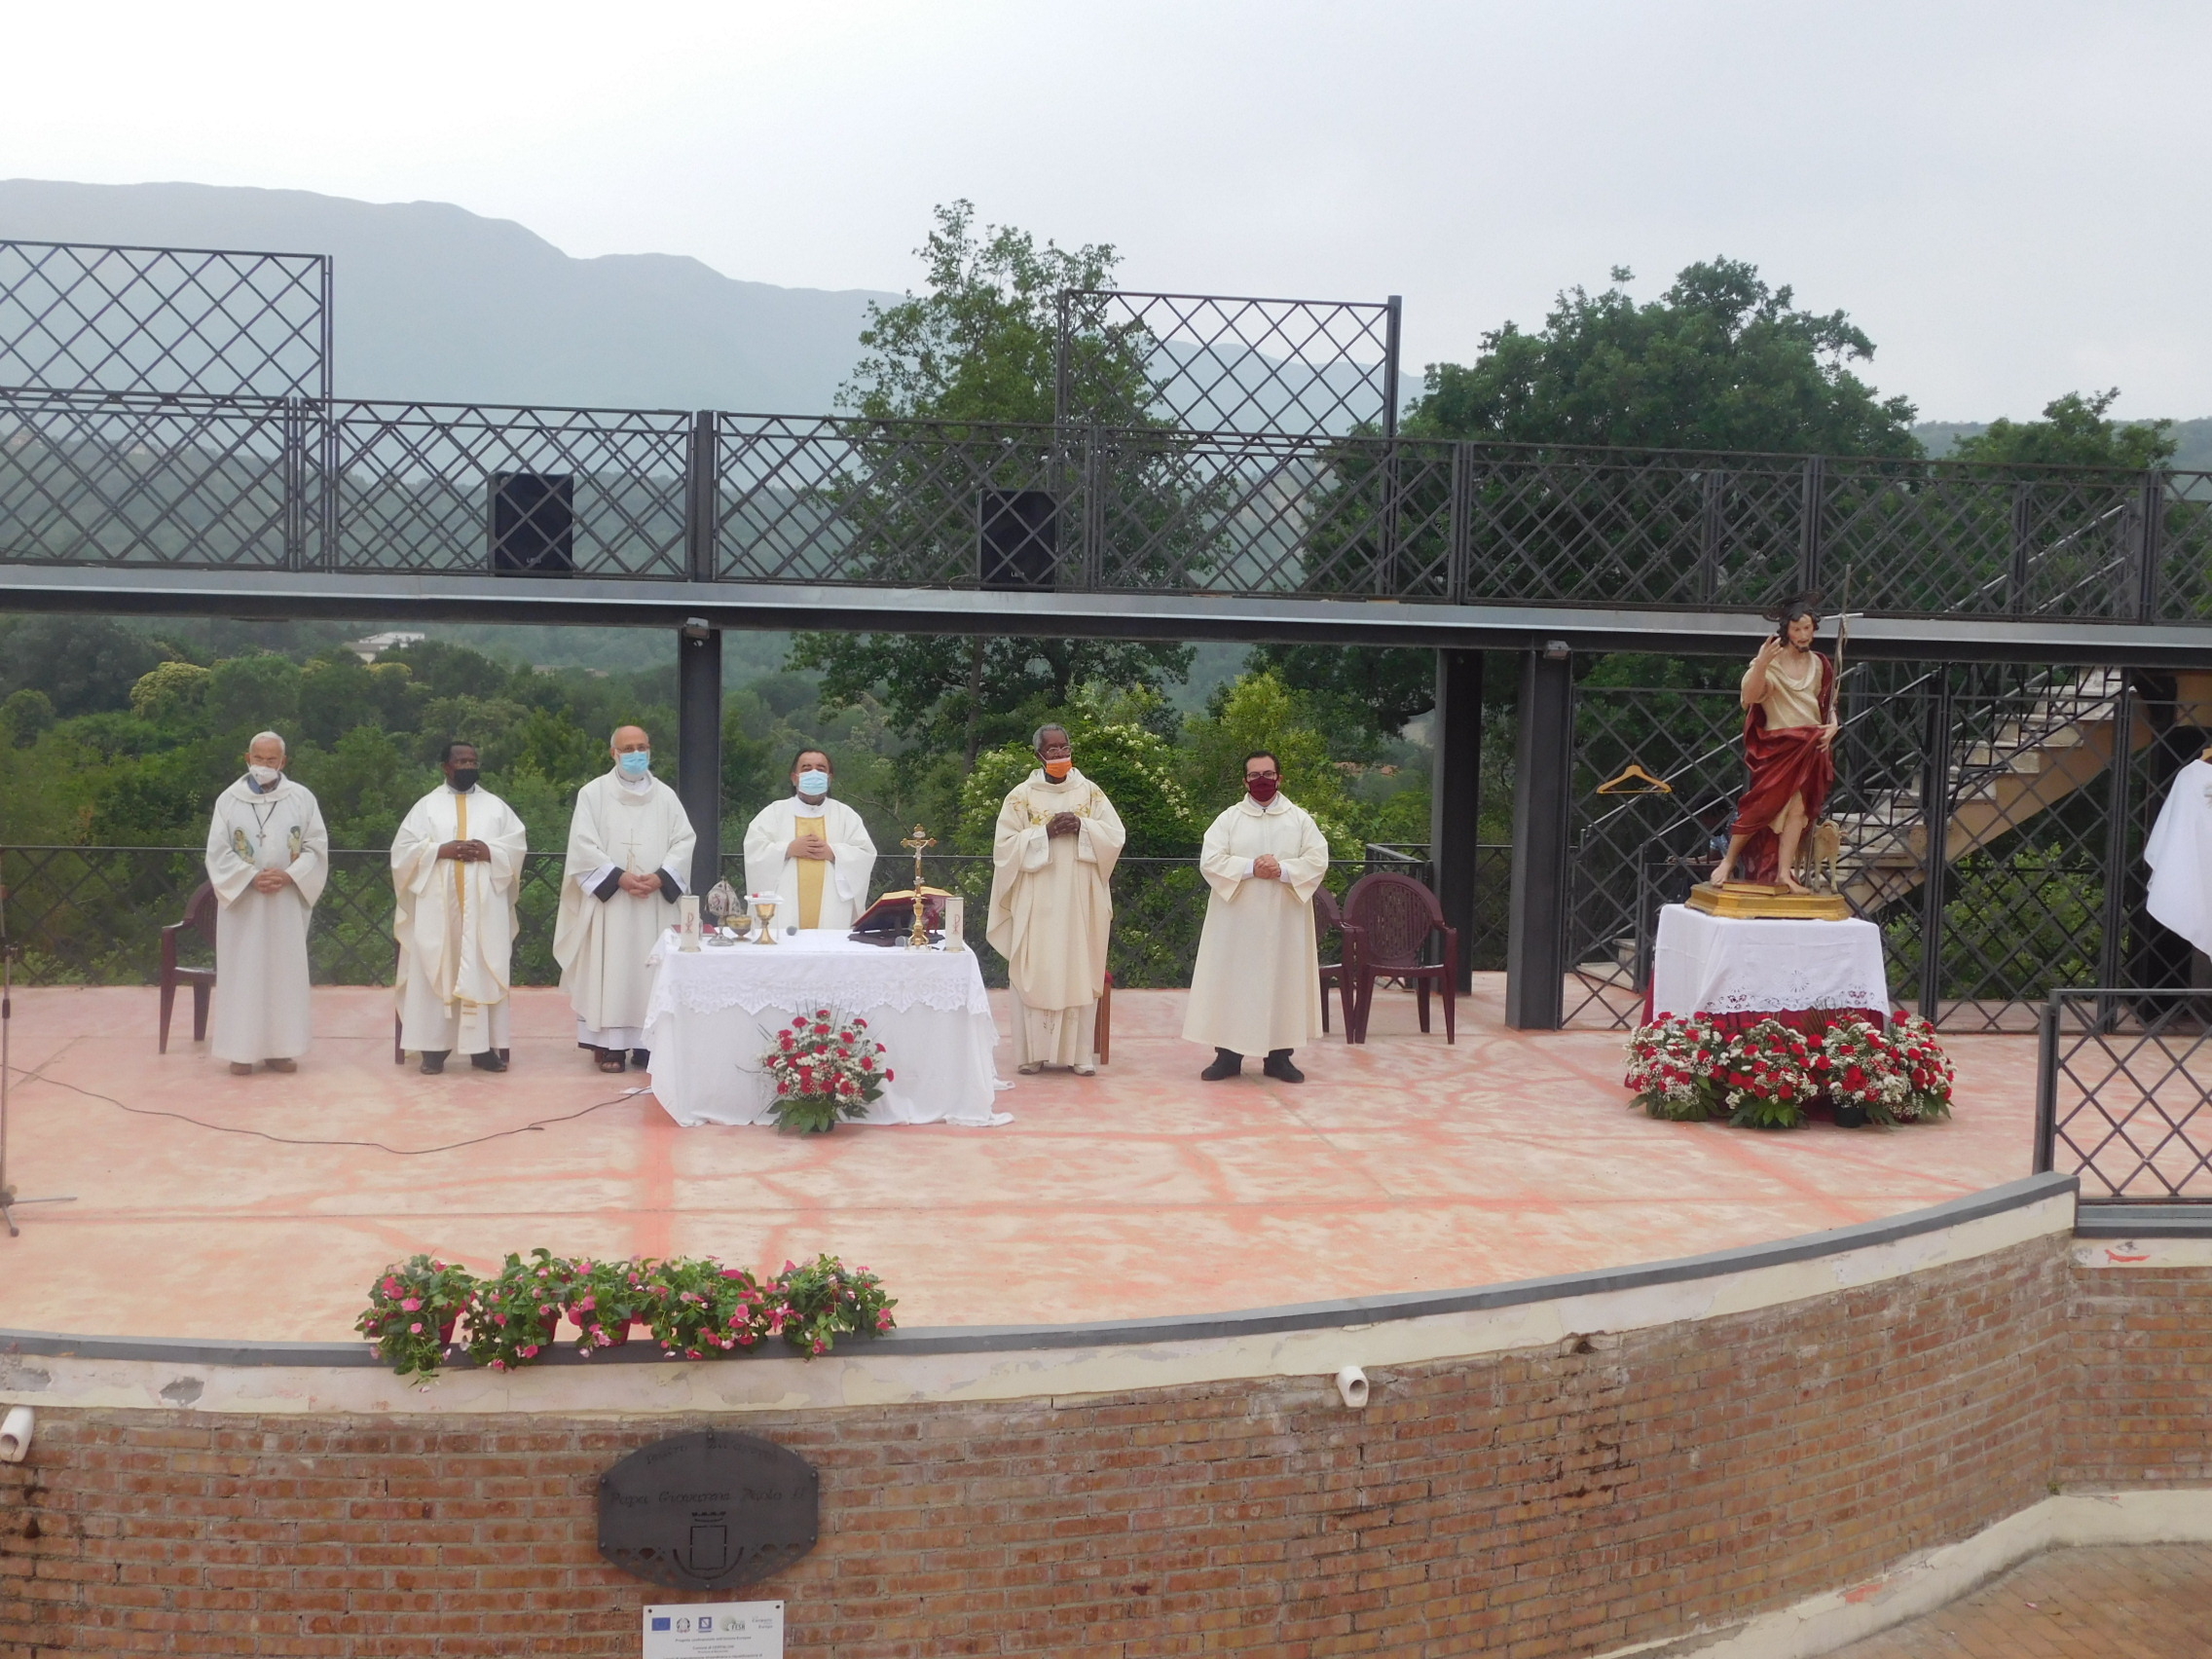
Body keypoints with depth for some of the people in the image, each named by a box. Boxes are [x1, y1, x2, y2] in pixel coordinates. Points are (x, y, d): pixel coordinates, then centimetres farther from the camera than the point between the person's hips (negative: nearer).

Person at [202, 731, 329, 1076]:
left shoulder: (302, 799, 3)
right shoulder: (228, 800, 2)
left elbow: (317, 847, 1)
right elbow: (218, 852, -3)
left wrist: (289, 875, -14)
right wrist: (252, 878, -15)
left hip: (287, 903, 1)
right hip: (241, 901, -1)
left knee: (284, 971, 3)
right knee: (242, 973, 0)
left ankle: (280, 1047, 10)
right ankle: (242, 1049, 5)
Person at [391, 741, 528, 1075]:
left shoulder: (496, 805, 12)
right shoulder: (427, 806, 8)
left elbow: (518, 845, 6)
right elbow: (404, 849, 2)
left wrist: (488, 851, -11)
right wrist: (441, 850, -12)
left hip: (484, 905, 1)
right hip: (438, 905, -1)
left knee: (483, 972, -1)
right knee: (436, 972, -3)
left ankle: (483, 1047, 1)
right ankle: (434, 1047, -1)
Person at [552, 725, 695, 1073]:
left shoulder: (665, 795, 11)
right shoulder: (594, 793, 3)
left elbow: (683, 841, 4)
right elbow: (583, 845, -5)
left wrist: (660, 877, -12)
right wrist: (618, 877, -15)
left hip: (655, 903, 2)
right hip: (609, 899, -2)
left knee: (650, 971, 2)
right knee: (610, 969, -3)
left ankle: (646, 1043, 6)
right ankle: (610, 1044, -1)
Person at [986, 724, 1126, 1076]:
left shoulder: (1091, 792, 7)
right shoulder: (1021, 796, 2)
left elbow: (1115, 835, 2)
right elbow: (1005, 845, -4)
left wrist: (1081, 827, -13)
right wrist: (1045, 832, -14)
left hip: (1081, 901, 2)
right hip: (1037, 902, -1)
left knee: (1080, 973, 2)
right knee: (1035, 974, -2)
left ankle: (1080, 1053, 6)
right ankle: (1032, 1052, 4)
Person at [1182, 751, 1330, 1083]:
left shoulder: (1300, 819, 6)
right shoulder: (1229, 819, 4)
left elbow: (1318, 860, -4)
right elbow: (1210, 861, -7)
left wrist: (1283, 870, -18)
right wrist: (1250, 868, -18)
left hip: (1284, 919, 1)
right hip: (1236, 917, 0)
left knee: (1282, 980, 3)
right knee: (1232, 981, 0)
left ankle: (1278, 1056, 11)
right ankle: (1228, 1055, 7)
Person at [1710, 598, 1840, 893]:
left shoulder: (1821, 666, 10)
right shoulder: (1770, 662, -6)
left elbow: (1829, 706, 18)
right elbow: (1750, 697, -22)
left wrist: (1832, 726, -3)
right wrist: (1761, 664, -38)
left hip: (1810, 748, 4)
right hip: (1776, 746, -3)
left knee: (1798, 807, -8)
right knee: (1763, 805, -7)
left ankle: (1784, 873, -8)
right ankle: (1728, 862, 7)